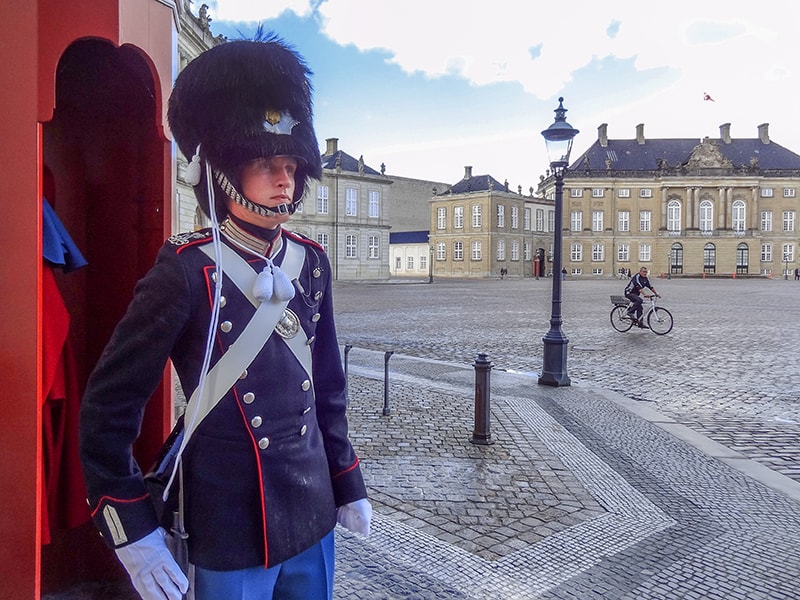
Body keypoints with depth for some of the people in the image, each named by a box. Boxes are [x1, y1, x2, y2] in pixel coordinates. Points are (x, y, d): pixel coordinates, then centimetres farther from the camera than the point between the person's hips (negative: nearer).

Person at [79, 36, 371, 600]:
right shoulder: (188, 272, -17)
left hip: (312, 517, 5)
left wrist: (348, 486, 11)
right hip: (230, 535, -5)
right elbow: (109, 405, -11)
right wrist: (132, 530, -9)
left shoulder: (311, 262, -1)